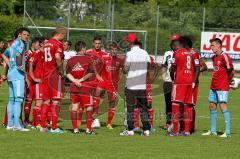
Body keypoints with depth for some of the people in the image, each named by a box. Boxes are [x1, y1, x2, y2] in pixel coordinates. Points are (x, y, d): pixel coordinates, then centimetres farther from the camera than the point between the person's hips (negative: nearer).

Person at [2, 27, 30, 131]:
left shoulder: (14, 44, 18)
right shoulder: (20, 43, -9)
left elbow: (4, 55, 32)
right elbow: (18, 54, -29)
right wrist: (20, 66, -15)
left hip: (11, 73, 9)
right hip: (18, 74, -9)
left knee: (12, 99, 12)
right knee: (18, 99, -11)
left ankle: (10, 124, 14)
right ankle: (16, 125, -17)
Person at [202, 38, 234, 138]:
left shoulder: (224, 57, -13)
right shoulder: (214, 57, 14)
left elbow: (231, 71, -10)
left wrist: (227, 81, 3)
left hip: (222, 87, -9)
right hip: (213, 87, 9)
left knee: (223, 106, -11)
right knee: (212, 106, 9)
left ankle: (228, 132, -11)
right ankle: (213, 131, 16)